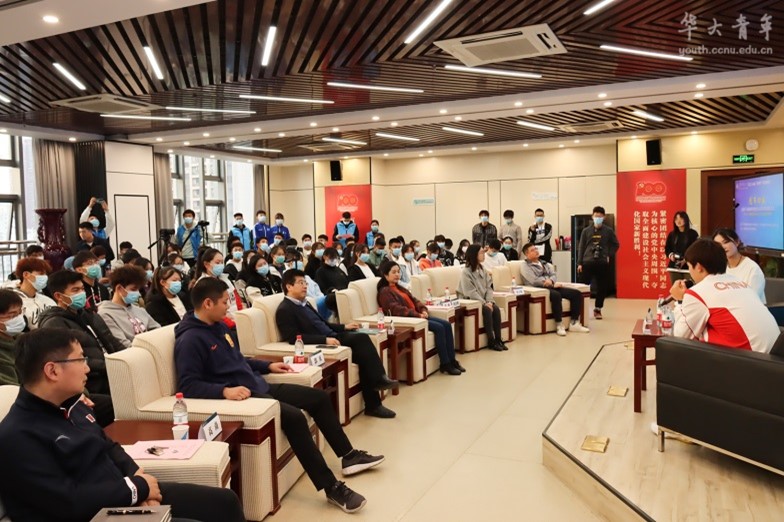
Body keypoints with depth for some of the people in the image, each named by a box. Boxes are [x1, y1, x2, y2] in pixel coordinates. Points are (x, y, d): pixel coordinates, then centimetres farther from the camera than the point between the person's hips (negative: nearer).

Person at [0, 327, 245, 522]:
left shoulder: (72, 405, 7)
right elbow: (68, 502, -25)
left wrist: (138, 477, -2)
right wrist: (136, 487, -16)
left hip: (128, 495, 9)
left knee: (225, 501, 7)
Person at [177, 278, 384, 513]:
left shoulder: (219, 326, 13)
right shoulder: (190, 339, -15)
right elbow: (188, 385, -23)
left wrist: (268, 366, 21)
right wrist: (225, 390, -35)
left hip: (258, 387, 10)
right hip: (239, 396, -10)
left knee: (319, 397, 7)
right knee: (294, 416, -29)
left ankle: (348, 455, 20)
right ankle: (331, 487, -20)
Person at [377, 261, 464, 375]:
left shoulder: (399, 288, 23)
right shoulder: (385, 291, -5)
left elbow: (414, 300, 17)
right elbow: (397, 309, -18)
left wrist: (423, 310, -4)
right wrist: (418, 315, -22)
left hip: (416, 316, 9)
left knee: (446, 324, -6)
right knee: (439, 327, -21)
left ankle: (451, 360, -4)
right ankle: (445, 364, -14)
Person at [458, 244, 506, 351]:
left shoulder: (482, 270, 10)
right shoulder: (466, 272, -13)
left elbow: (489, 287, 5)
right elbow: (470, 292, -19)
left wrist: (489, 301, -12)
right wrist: (484, 303, -24)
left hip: (483, 300, 6)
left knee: (496, 308, -20)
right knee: (487, 310, -29)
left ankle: (498, 339, -16)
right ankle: (491, 341, -20)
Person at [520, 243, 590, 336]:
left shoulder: (544, 263, 26)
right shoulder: (525, 266, 4)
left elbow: (553, 276, 14)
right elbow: (534, 281, -10)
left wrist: (550, 281, -12)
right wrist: (553, 284, -9)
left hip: (552, 286, 7)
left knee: (576, 293, -10)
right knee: (556, 295, -38)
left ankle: (574, 323, -11)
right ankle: (559, 324, -28)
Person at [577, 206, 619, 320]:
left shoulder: (608, 231, 5)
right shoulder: (586, 230, 5)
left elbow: (616, 244, 14)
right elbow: (581, 247, 5)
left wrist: (609, 255, 0)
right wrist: (579, 263, -1)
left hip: (603, 263, 1)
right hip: (588, 262, 0)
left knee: (602, 287, 4)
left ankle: (597, 309, 17)